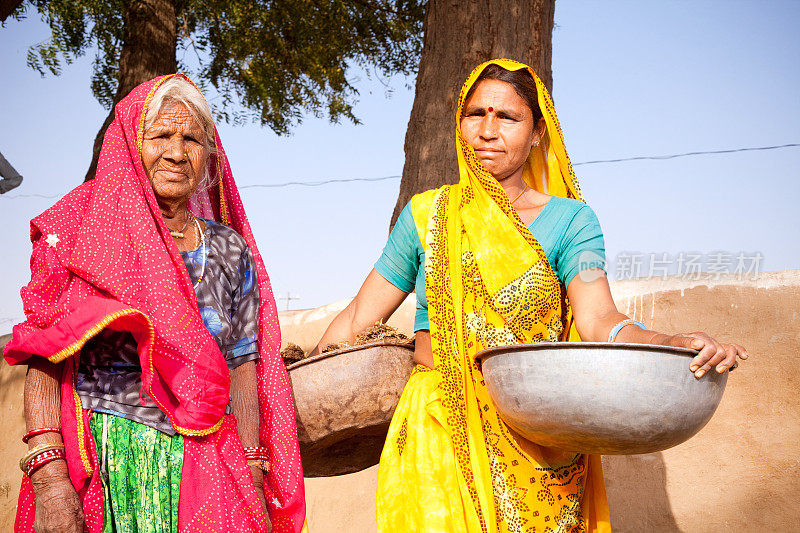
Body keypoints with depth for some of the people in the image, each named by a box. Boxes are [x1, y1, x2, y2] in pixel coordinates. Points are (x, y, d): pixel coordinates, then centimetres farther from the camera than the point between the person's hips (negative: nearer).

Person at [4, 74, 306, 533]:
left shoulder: (230, 250, 11)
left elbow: (243, 372, 10)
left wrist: (255, 489, 2)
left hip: (202, 475, 3)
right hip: (97, 463, -2)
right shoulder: (85, 230, 2)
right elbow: (45, 357, -6)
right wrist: (48, 475, -18)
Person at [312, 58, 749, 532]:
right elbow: (359, 318, 14)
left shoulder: (570, 220, 4)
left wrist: (680, 346, -30)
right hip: (439, 435, 0)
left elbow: (599, 320, -12)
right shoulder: (427, 214, 8)